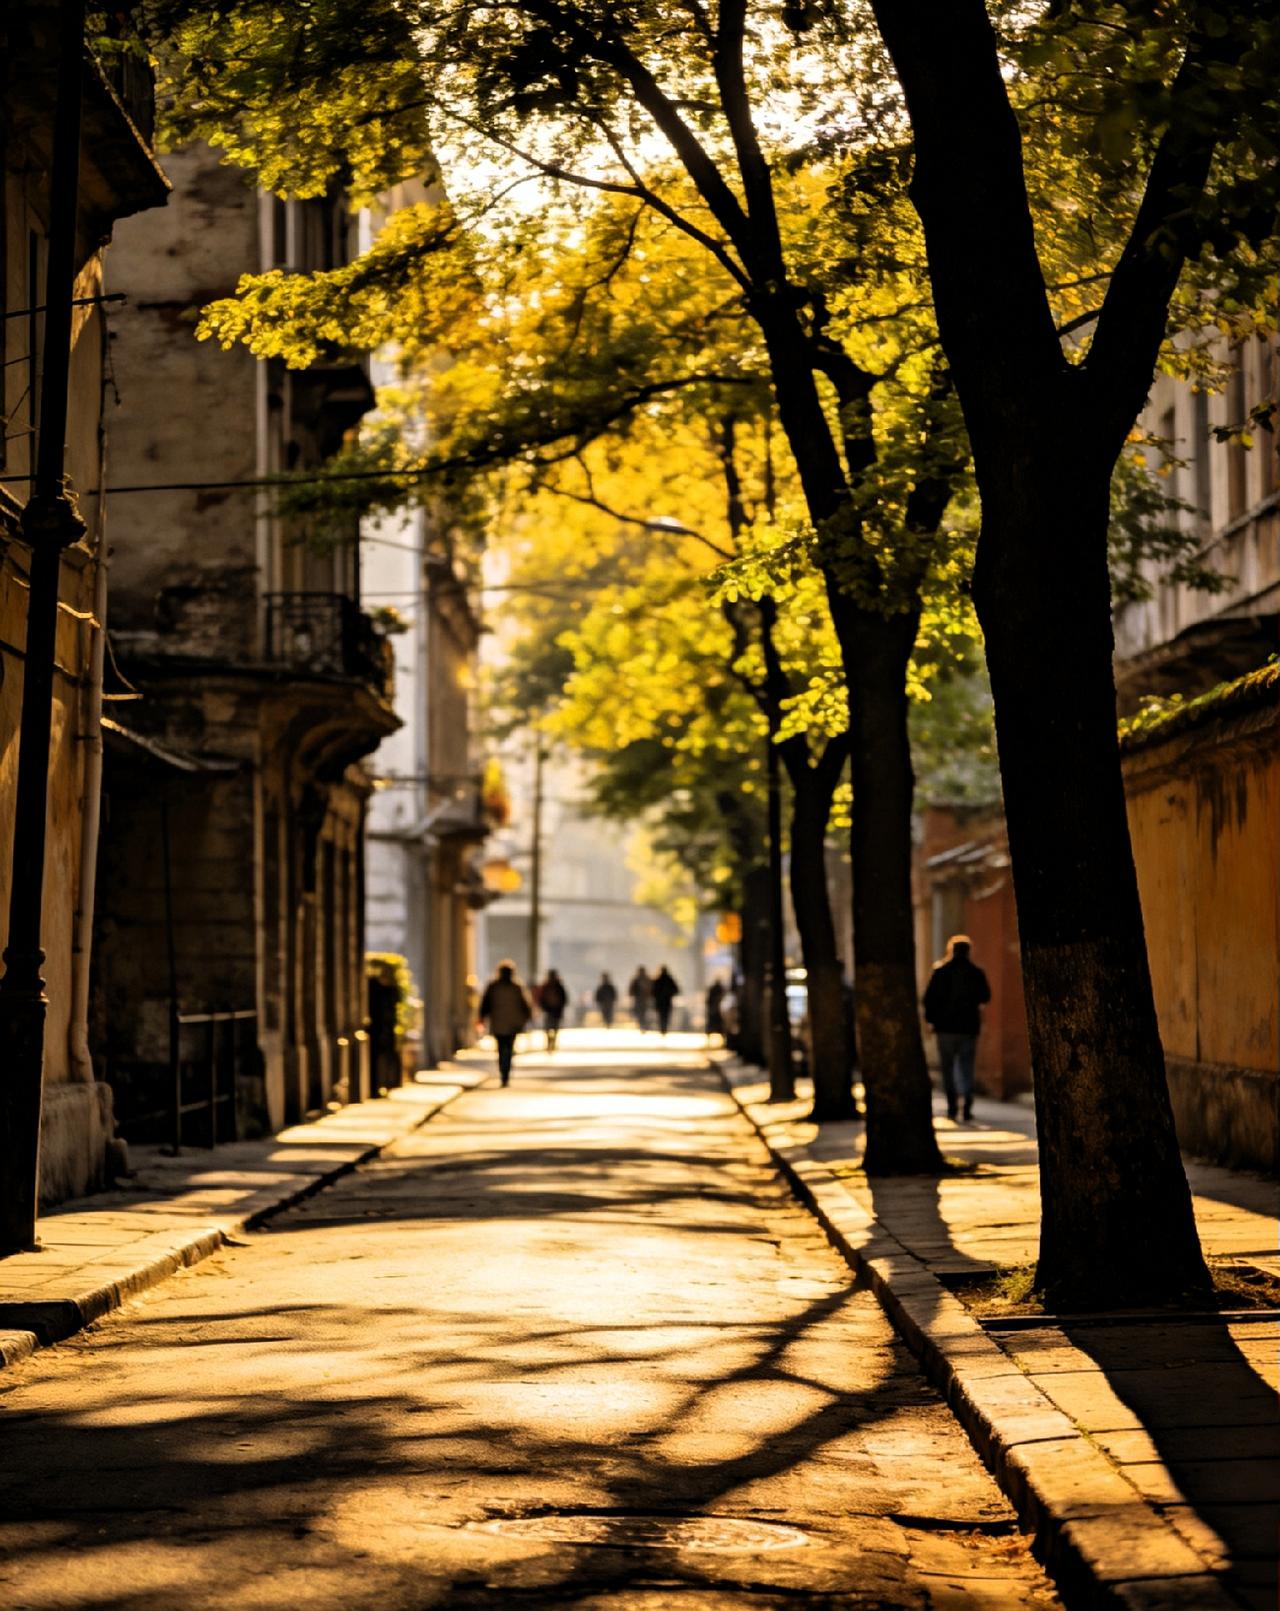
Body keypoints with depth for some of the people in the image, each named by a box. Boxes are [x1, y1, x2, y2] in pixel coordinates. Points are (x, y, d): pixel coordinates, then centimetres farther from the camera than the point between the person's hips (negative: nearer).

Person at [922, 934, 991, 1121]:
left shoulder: (941, 972, -5)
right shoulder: (977, 973, -2)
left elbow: (929, 998, -5)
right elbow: (985, 996, 11)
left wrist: (930, 1019, 6)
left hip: (946, 1027, -1)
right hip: (969, 1027, 1)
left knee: (948, 1067, 9)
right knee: (966, 1067, 6)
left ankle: (952, 1106, 3)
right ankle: (967, 1106, -6)